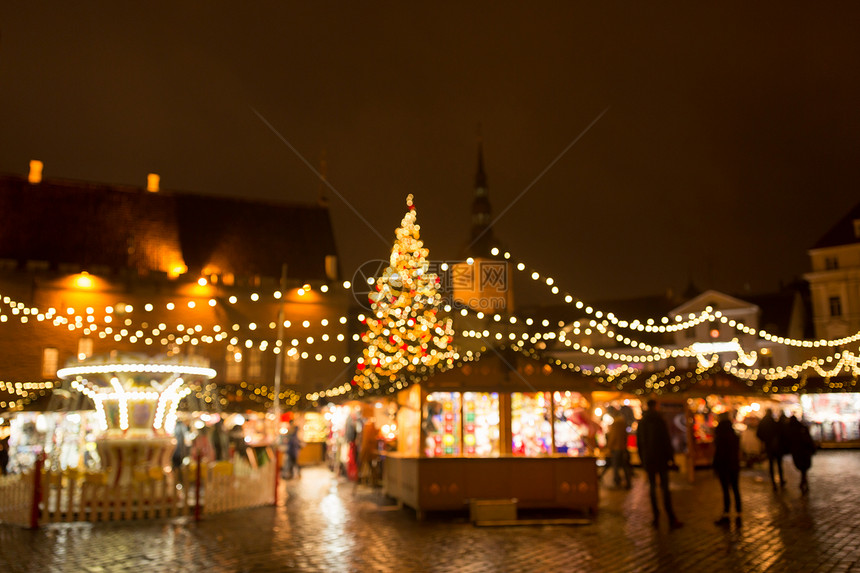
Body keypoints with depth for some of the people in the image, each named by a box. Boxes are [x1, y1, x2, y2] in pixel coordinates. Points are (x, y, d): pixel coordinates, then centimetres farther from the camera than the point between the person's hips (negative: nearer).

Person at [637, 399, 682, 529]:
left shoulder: (641, 422, 5)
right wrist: (671, 455, -2)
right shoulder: (659, 420, -10)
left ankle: (656, 517, 9)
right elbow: (666, 440, -11)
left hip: (648, 459, 4)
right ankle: (671, 519, -4)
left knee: (652, 488, 10)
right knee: (665, 488, -3)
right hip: (661, 459, -4)